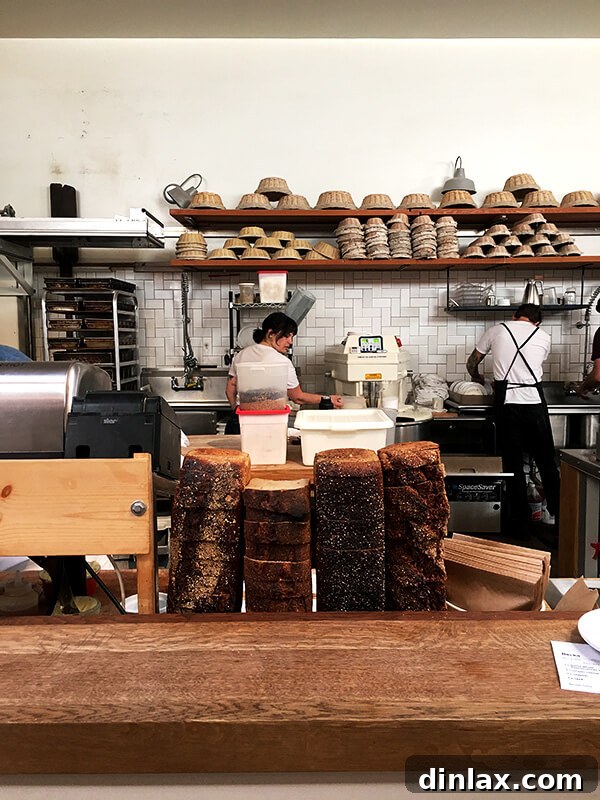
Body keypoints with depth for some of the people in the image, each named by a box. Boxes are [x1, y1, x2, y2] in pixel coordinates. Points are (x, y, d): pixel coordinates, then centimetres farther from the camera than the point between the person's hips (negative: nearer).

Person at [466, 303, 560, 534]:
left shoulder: (496, 330, 9)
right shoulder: (543, 337, 11)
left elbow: (472, 364, 17)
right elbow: (535, 368, 18)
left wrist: (478, 379, 38)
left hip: (507, 403, 0)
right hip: (534, 401, 1)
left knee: (513, 463, 6)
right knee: (546, 460, 15)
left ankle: (520, 523, 13)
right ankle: (556, 514, 24)